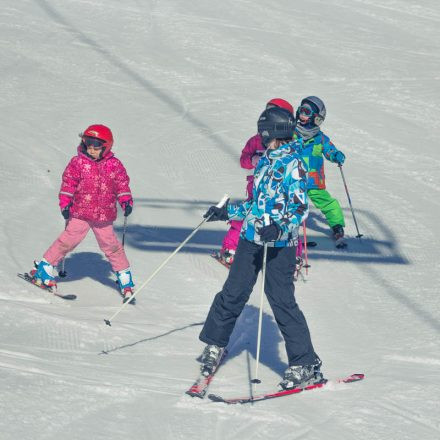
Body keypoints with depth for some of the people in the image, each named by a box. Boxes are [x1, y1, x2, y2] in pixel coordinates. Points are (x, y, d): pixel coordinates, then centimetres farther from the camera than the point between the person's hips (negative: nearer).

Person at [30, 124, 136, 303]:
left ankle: (125, 280, 20)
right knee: (68, 240, -8)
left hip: (104, 216, 2)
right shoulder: (78, 162, -4)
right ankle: (44, 268, 4)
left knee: (112, 246, 8)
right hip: (80, 213, -2)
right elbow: (68, 183, -3)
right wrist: (65, 203, -10)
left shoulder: (115, 165, 2)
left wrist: (126, 201, -2)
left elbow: (122, 184, 10)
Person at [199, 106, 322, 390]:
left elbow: (300, 207, -19)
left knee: (282, 301, -7)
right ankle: (215, 344, 27)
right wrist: (227, 212, 24)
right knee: (234, 293, 9)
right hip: (252, 238, 7)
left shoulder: (293, 164, -11)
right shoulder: (265, 161, 13)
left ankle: (307, 366, 0)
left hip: (280, 244, -7)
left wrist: (280, 228, -34)